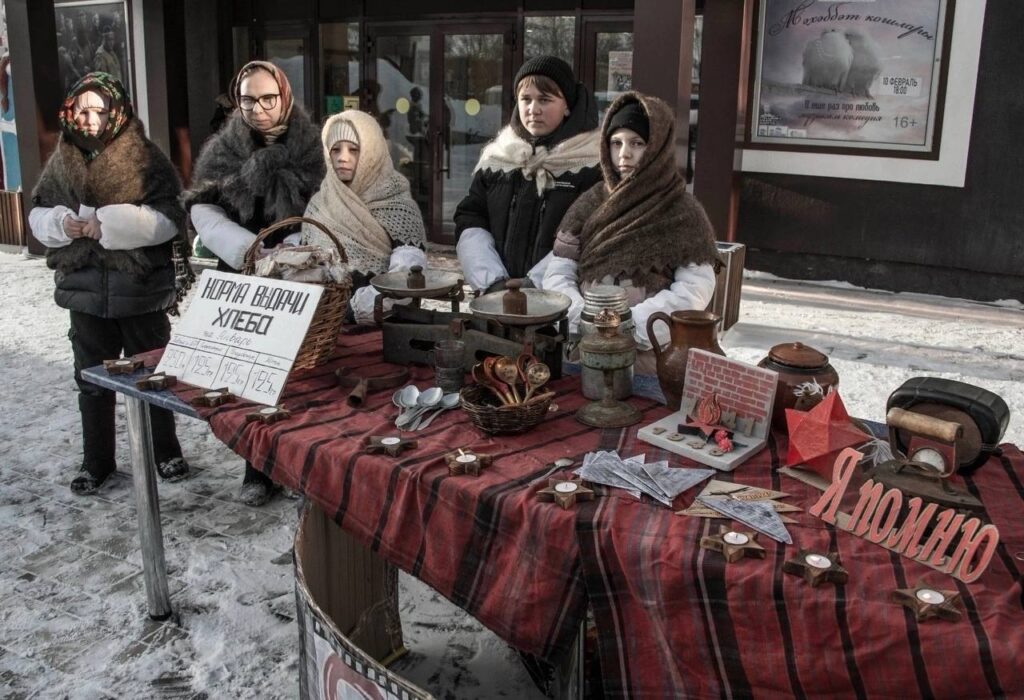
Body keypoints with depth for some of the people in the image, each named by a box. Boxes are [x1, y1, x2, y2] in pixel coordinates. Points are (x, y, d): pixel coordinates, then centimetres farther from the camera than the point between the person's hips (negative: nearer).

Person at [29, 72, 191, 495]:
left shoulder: (145, 158, -8)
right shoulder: (61, 162, 6)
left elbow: (169, 218, -16)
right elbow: (37, 214, 13)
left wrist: (109, 223, -23)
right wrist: (61, 223, -10)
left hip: (141, 288, -4)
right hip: (85, 288, 4)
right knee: (92, 379, 13)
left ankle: (166, 453, 27)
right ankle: (97, 461, 27)